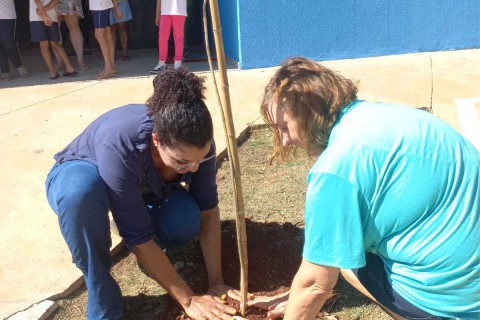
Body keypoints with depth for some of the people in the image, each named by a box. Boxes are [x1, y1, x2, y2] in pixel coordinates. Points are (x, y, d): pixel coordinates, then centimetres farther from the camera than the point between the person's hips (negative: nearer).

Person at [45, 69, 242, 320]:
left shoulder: (195, 141, -28)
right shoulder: (118, 146, -42)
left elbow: (208, 209, -18)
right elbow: (138, 236, -36)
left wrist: (216, 282, -19)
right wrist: (187, 300, -30)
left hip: (144, 187, 3)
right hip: (77, 178, -3)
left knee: (186, 223, -28)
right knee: (82, 190, -41)